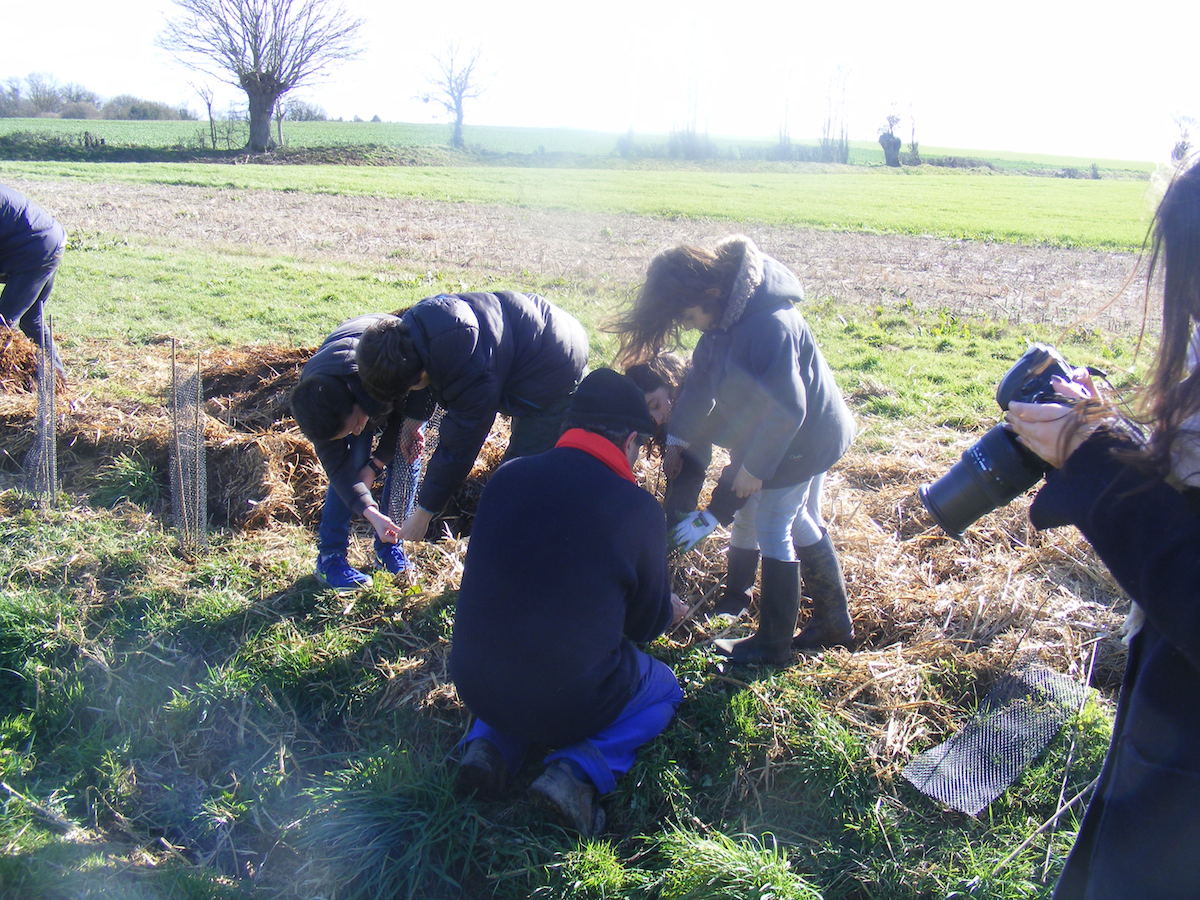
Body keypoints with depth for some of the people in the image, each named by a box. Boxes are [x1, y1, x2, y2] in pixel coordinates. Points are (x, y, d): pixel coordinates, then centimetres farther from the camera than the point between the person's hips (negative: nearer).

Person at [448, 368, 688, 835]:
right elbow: (646, 624, 1)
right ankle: (579, 769, -1)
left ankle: (489, 743, 11)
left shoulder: (507, 476, -3)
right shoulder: (639, 510, -14)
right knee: (663, 688, 25)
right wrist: (669, 611, 27)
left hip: (474, 684, 5)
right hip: (567, 702, -4)